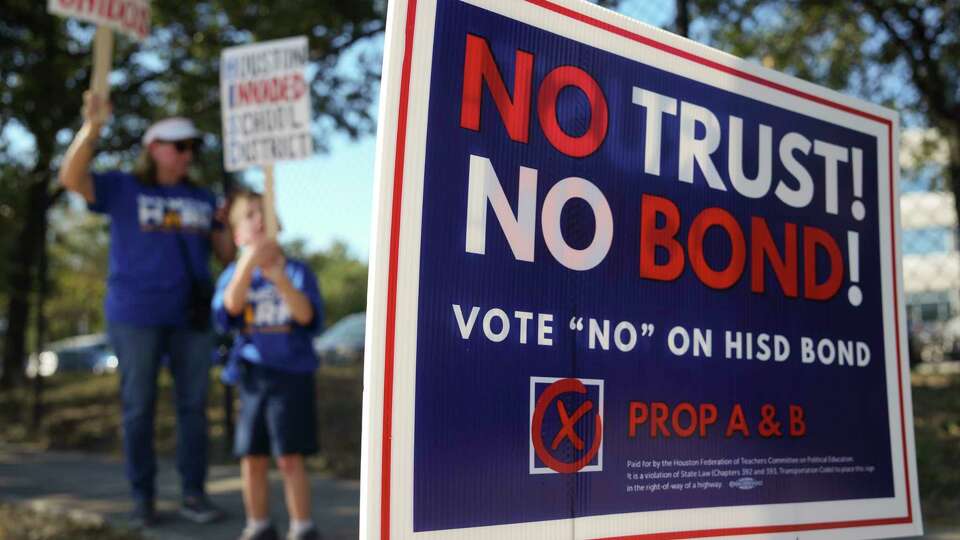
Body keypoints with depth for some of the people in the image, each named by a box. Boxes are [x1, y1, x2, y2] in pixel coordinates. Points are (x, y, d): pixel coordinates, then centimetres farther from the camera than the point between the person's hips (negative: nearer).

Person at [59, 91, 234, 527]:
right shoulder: (122, 189, 2)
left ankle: (193, 494, 12)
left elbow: (227, 251, 10)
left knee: (193, 405, 4)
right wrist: (91, 128, -27)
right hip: (135, 315, -3)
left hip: (191, 316, 3)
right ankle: (142, 498, 12)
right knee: (138, 408, 2)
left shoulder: (201, 198, 13)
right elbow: (72, 178, -15)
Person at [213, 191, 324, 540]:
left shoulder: (297, 272, 0)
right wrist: (248, 264, -31)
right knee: (252, 457, 7)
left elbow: (307, 316, -14)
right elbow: (228, 309, -16)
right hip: (253, 376, 2)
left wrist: (280, 278, -30)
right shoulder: (234, 275, 4)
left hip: (293, 375, -2)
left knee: (290, 457, -4)